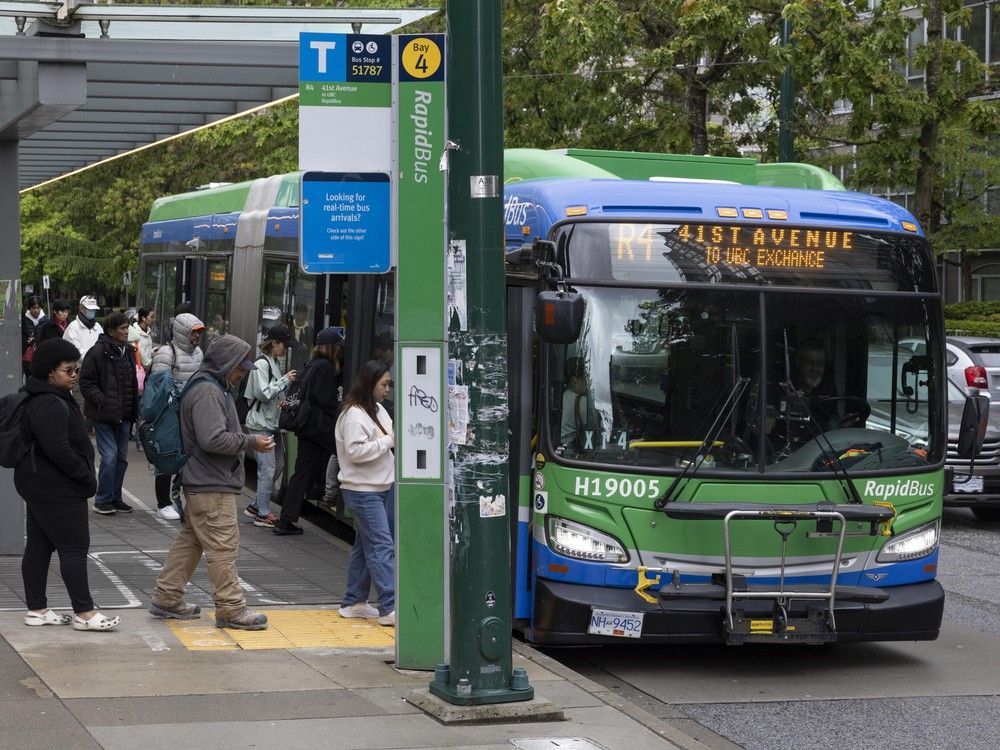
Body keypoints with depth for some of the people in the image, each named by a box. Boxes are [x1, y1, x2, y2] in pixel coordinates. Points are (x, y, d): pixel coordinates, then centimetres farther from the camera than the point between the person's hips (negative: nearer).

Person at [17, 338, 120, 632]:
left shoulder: (48, 399, 14)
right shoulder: (50, 405, -21)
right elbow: (59, 451, -27)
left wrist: (85, 476, 13)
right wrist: (87, 477, -16)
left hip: (37, 484, 11)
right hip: (57, 490, -11)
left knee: (39, 545, 12)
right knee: (74, 546, -6)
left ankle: (36, 609, 17)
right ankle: (84, 613, -3)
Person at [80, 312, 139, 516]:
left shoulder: (128, 352, 13)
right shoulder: (98, 352, -10)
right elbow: (86, 382, -9)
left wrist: (134, 408, 13)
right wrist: (102, 402, -18)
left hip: (124, 415, 7)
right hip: (104, 415, -7)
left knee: (122, 457, 11)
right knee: (110, 456, -10)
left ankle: (115, 498, 22)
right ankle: (103, 501, 0)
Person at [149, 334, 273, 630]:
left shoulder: (213, 388, 18)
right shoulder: (207, 392, -17)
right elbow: (213, 439, -26)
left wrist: (249, 440, 14)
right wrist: (251, 442, -17)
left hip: (200, 483, 11)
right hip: (212, 485, -11)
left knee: (190, 540, 16)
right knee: (223, 546, -6)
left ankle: (167, 598, 22)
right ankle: (231, 609, -3)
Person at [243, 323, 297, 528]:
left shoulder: (276, 363, 14)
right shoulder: (262, 364, -14)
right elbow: (263, 393, -20)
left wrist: (284, 400, 6)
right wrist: (285, 381, -18)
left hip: (273, 422, 9)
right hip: (261, 424, -9)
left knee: (278, 465, 12)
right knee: (268, 468, -6)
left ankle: (256, 506, 22)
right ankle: (263, 514, 1)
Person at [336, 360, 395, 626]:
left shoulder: (378, 410, 14)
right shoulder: (354, 415, -15)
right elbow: (356, 451, -23)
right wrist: (389, 440, -19)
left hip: (382, 488, 10)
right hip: (363, 491, -10)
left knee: (365, 546, 14)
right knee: (381, 547, -14)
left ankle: (354, 602, 22)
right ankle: (389, 609, -17)